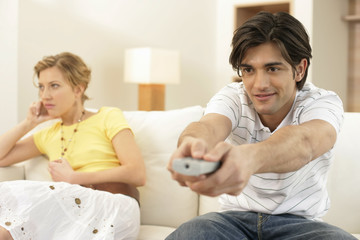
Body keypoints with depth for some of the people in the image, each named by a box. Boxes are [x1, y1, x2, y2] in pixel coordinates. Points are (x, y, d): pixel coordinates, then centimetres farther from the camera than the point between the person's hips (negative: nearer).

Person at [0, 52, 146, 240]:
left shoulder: (108, 117, 9)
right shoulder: (49, 135, 24)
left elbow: (138, 174, -5)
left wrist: (72, 178, -5)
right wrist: (29, 123, 16)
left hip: (115, 208, -4)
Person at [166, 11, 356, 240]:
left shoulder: (324, 102, -11)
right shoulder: (232, 97, -5)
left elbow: (303, 142, -36)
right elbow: (210, 125, -30)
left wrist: (250, 157, -61)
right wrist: (193, 144, -58)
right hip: (235, 218, 0)